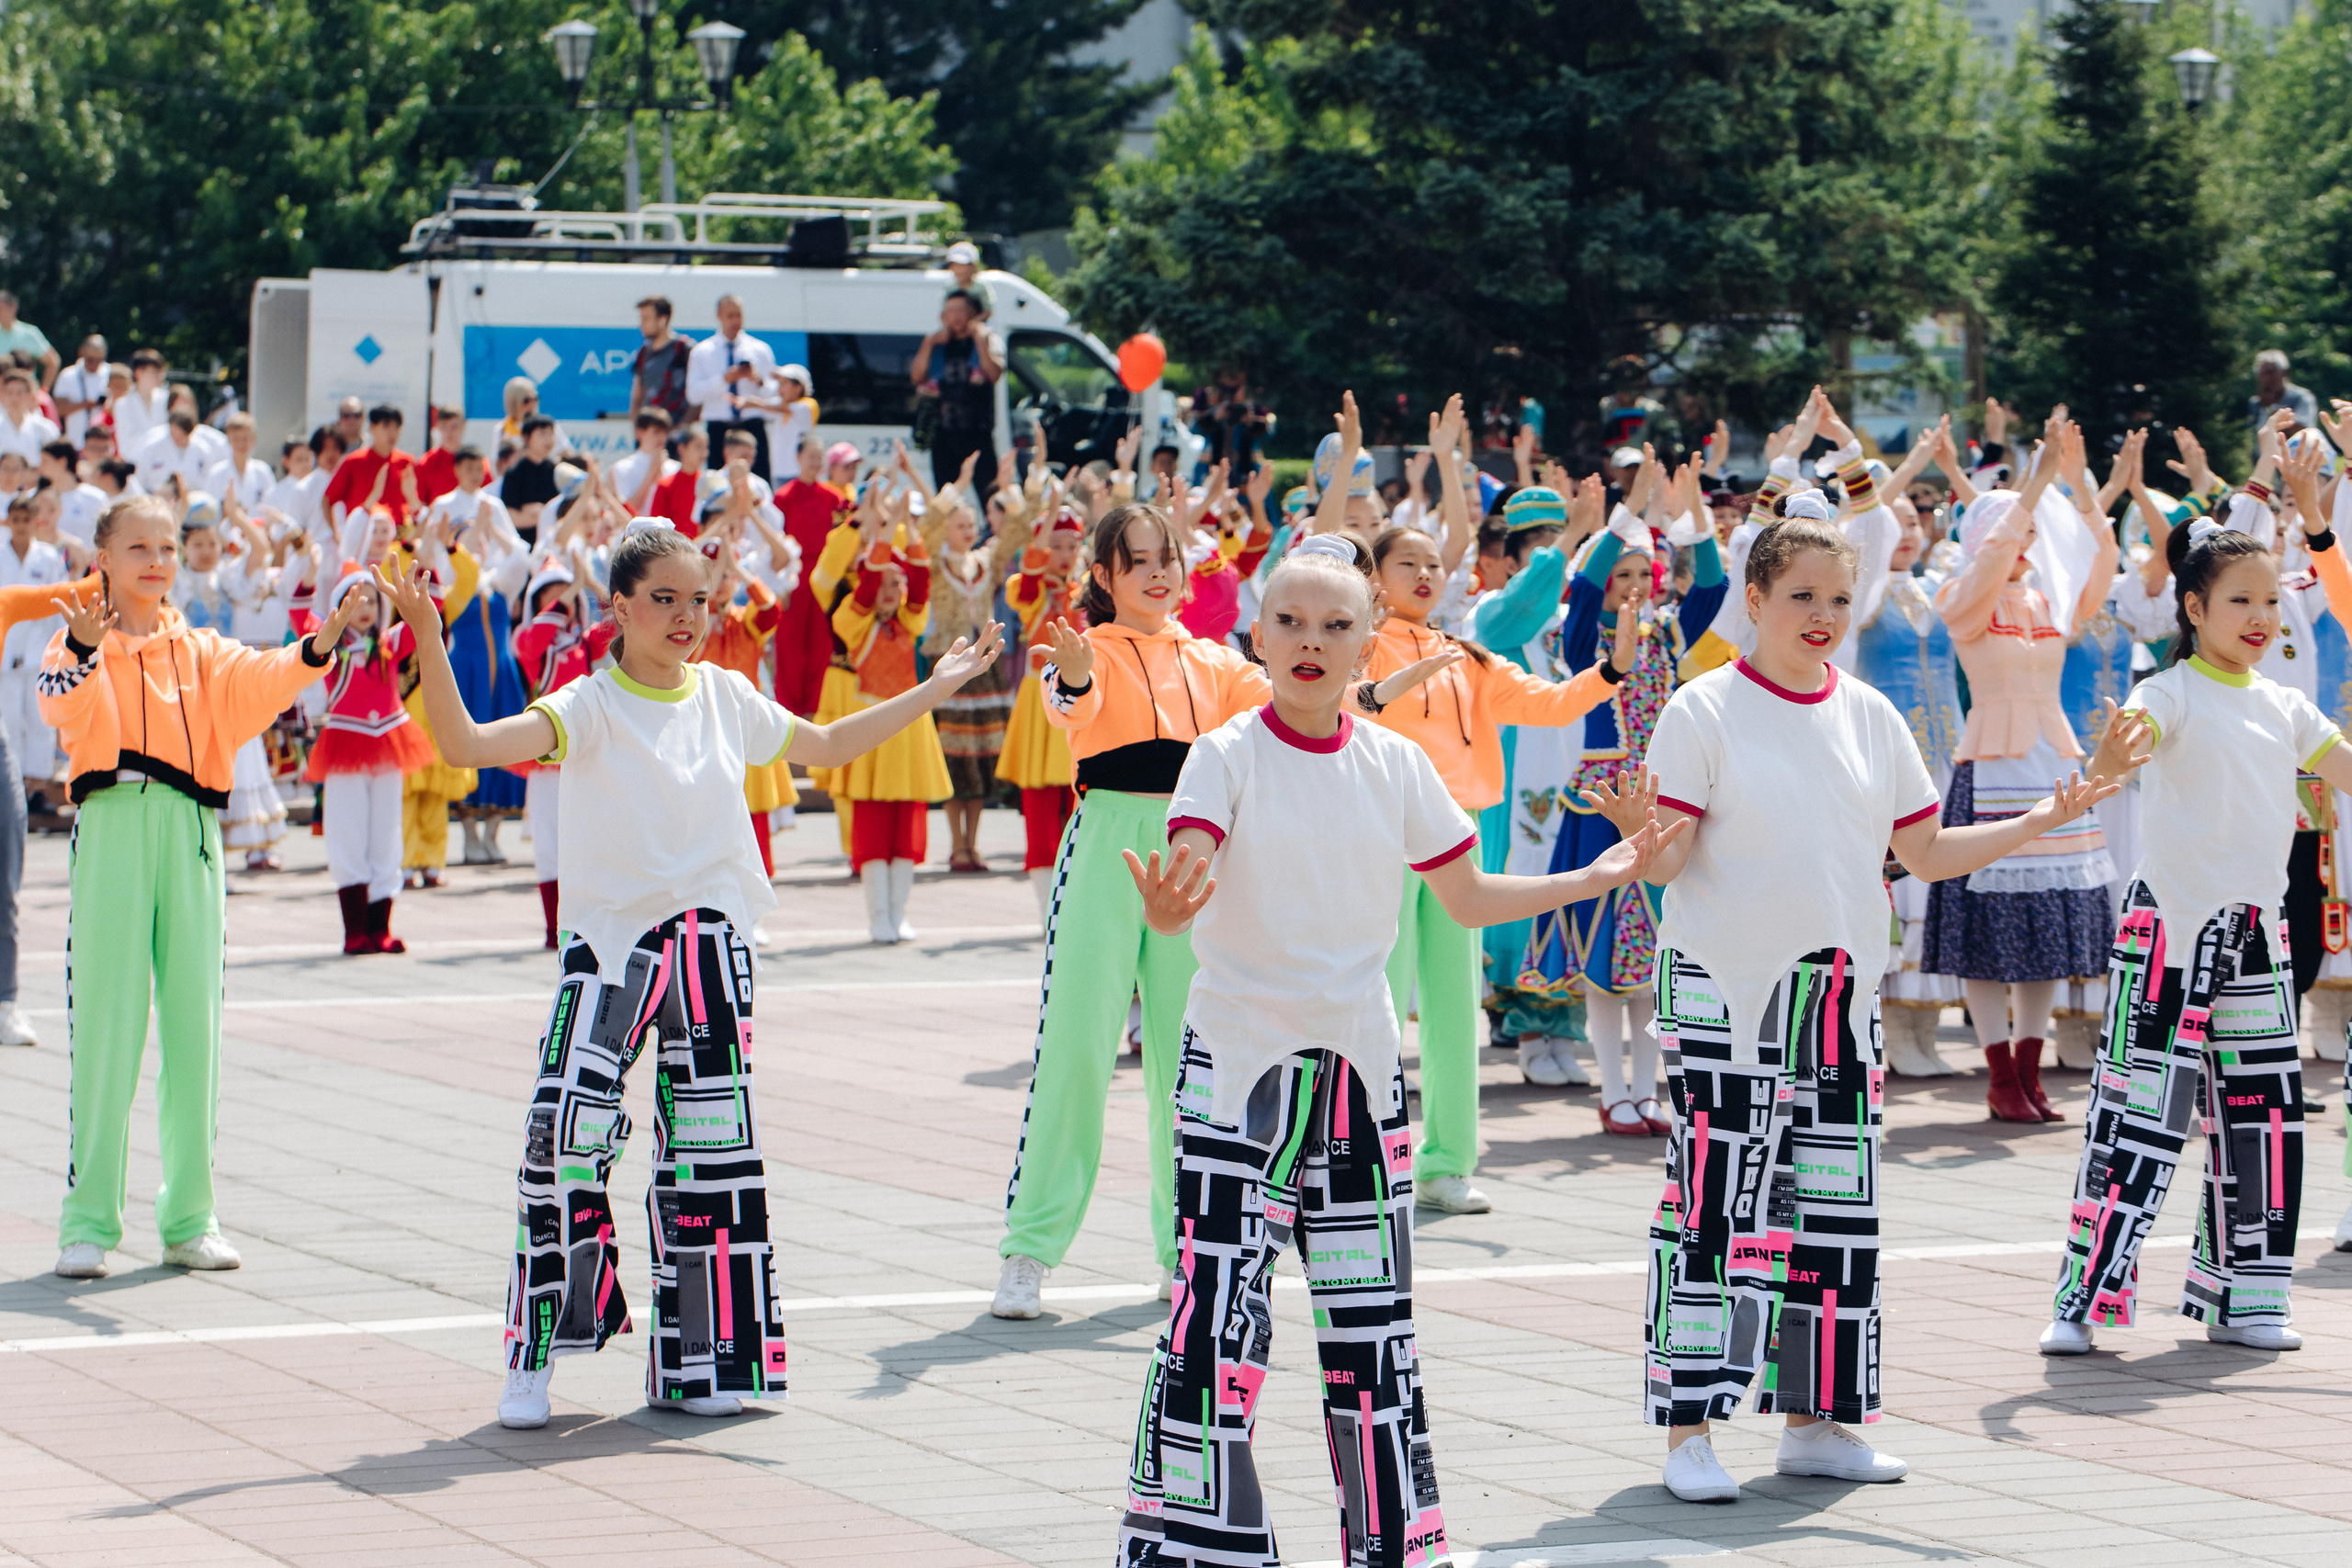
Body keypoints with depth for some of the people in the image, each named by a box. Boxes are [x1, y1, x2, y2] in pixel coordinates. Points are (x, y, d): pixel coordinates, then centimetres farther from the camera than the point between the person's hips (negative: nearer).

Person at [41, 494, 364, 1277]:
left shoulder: (200, 651, 16)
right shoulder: (77, 644, 7)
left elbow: (255, 684, -3)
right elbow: (65, 707, -14)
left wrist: (315, 649, -22)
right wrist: (85, 648, -34)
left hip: (191, 832, 3)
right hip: (111, 828, -3)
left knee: (193, 1023, 4)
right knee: (105, 1024, -4)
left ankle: (189, 1217, 11)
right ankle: (88, 1220, 0)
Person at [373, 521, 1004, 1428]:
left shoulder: (727, 699, 7)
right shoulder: (591, 706, -7)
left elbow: (830, 748, 24)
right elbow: (465, 745, -20)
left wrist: (934, 689, 22)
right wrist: (428, 642, -32)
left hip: (710, 946, 4)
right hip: (610, 944, -4)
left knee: (711, 1154, 4)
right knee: (564, 1143, -14)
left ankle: (694, 1363, 16)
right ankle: (534, 1361, -2)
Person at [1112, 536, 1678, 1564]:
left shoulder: (1394, 766, 4)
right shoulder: (1227, 757, -8)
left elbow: (1468, 898, 16)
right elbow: (1179, 897, -22)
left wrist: (1593, 879, 9)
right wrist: (1163, 905, -45)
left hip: (1360, 1061, 4)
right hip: (1239, 1062, -4)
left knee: (1373, 1320, 10)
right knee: (1216, 1316, -10)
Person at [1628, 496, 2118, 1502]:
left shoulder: (1870, 718, 10)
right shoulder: (1705, 712, -5)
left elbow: (1926, 854, 14)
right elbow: (1666, 861, -10)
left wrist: (2039, 822, 4)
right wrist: (1640, 831, -32)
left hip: (1840, 989, 5)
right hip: (1723, 992, -5)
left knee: (1835, 1207, 6)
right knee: (1712, 1202, -8)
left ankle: (1814, 1420, 15)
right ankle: (1688, 1428, -4)